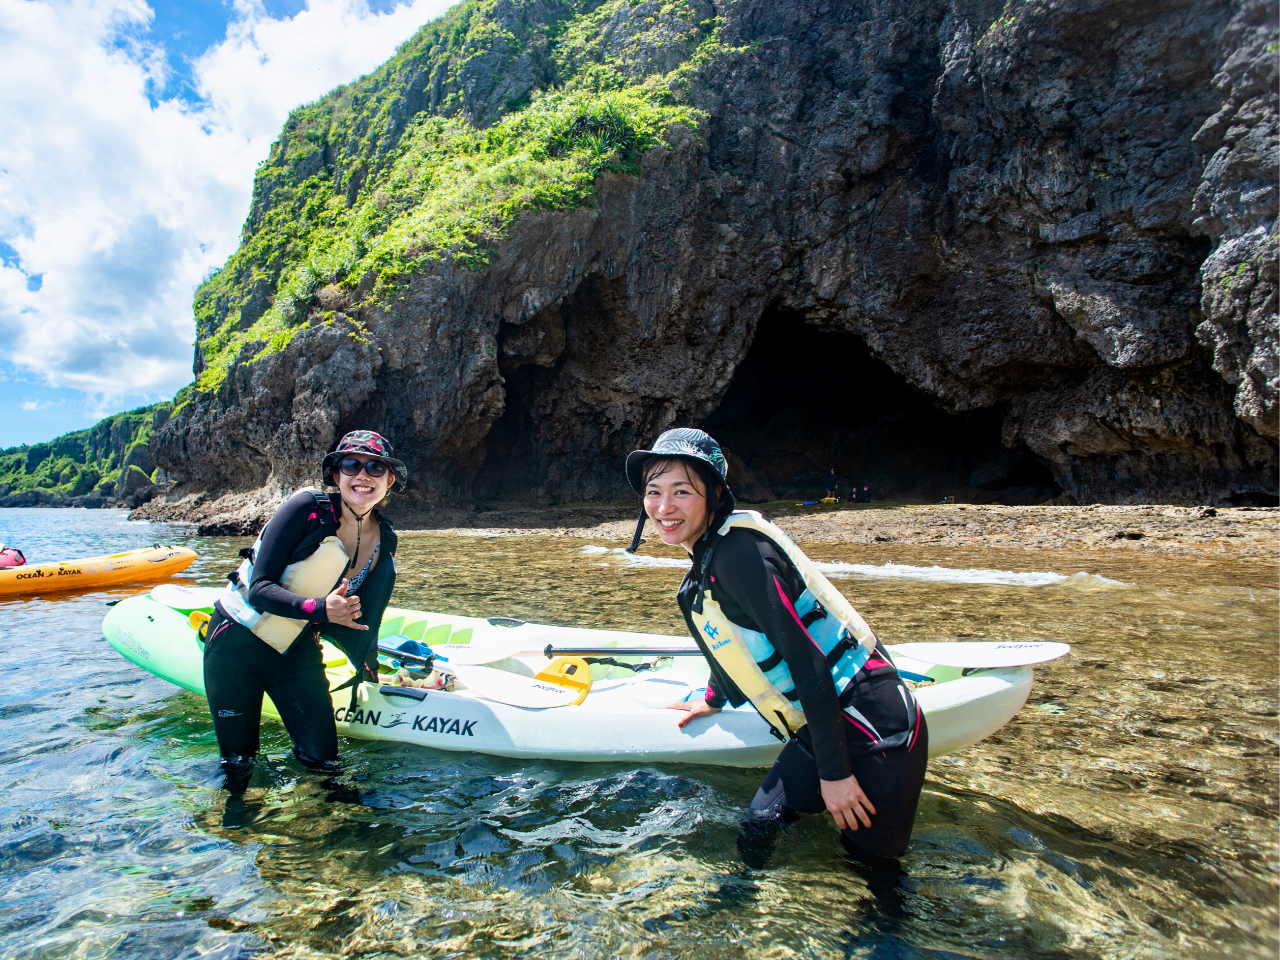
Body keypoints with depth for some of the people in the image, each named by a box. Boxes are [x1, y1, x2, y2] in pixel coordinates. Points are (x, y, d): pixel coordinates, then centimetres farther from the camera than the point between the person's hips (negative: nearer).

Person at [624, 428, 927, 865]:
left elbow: (808, 660, -24)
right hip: (820, 730, 9)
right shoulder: (708, 555, 6)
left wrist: (835, 771, -19)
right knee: (756, 840, 9)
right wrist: (713, 700, 35)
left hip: (872, 727, -8)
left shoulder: (739, 554, -23)